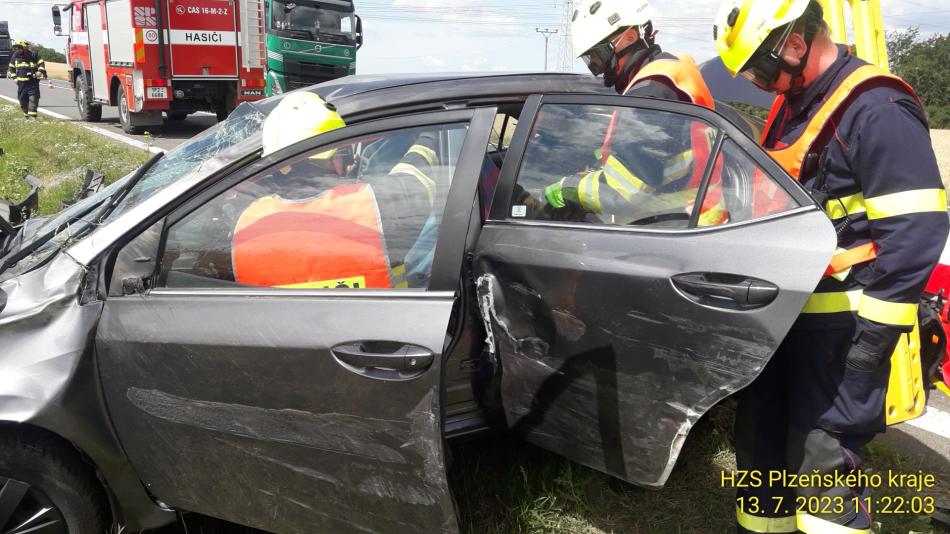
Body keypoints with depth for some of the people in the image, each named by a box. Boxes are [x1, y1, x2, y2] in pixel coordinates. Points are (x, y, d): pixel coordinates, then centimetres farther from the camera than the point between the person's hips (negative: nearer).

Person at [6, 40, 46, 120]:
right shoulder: (15, 56, 9)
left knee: (33, 98, -10)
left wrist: (40, 71, -12)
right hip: (21, 82, 4)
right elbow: (12, 68, 19)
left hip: (33, 81, -4)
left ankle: (32, 115, -13)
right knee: (22, 99, 7)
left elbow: (41, 63, 5)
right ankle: (26, 114, 20)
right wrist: (14, 77, 8)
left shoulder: (33, 55, -2)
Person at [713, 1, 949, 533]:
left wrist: (874, 335, -20)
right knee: (761, 434, 17)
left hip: (841, 323, -9)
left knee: (824, 455, -3)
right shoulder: (793, 104, 12)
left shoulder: (875, 108, -17)